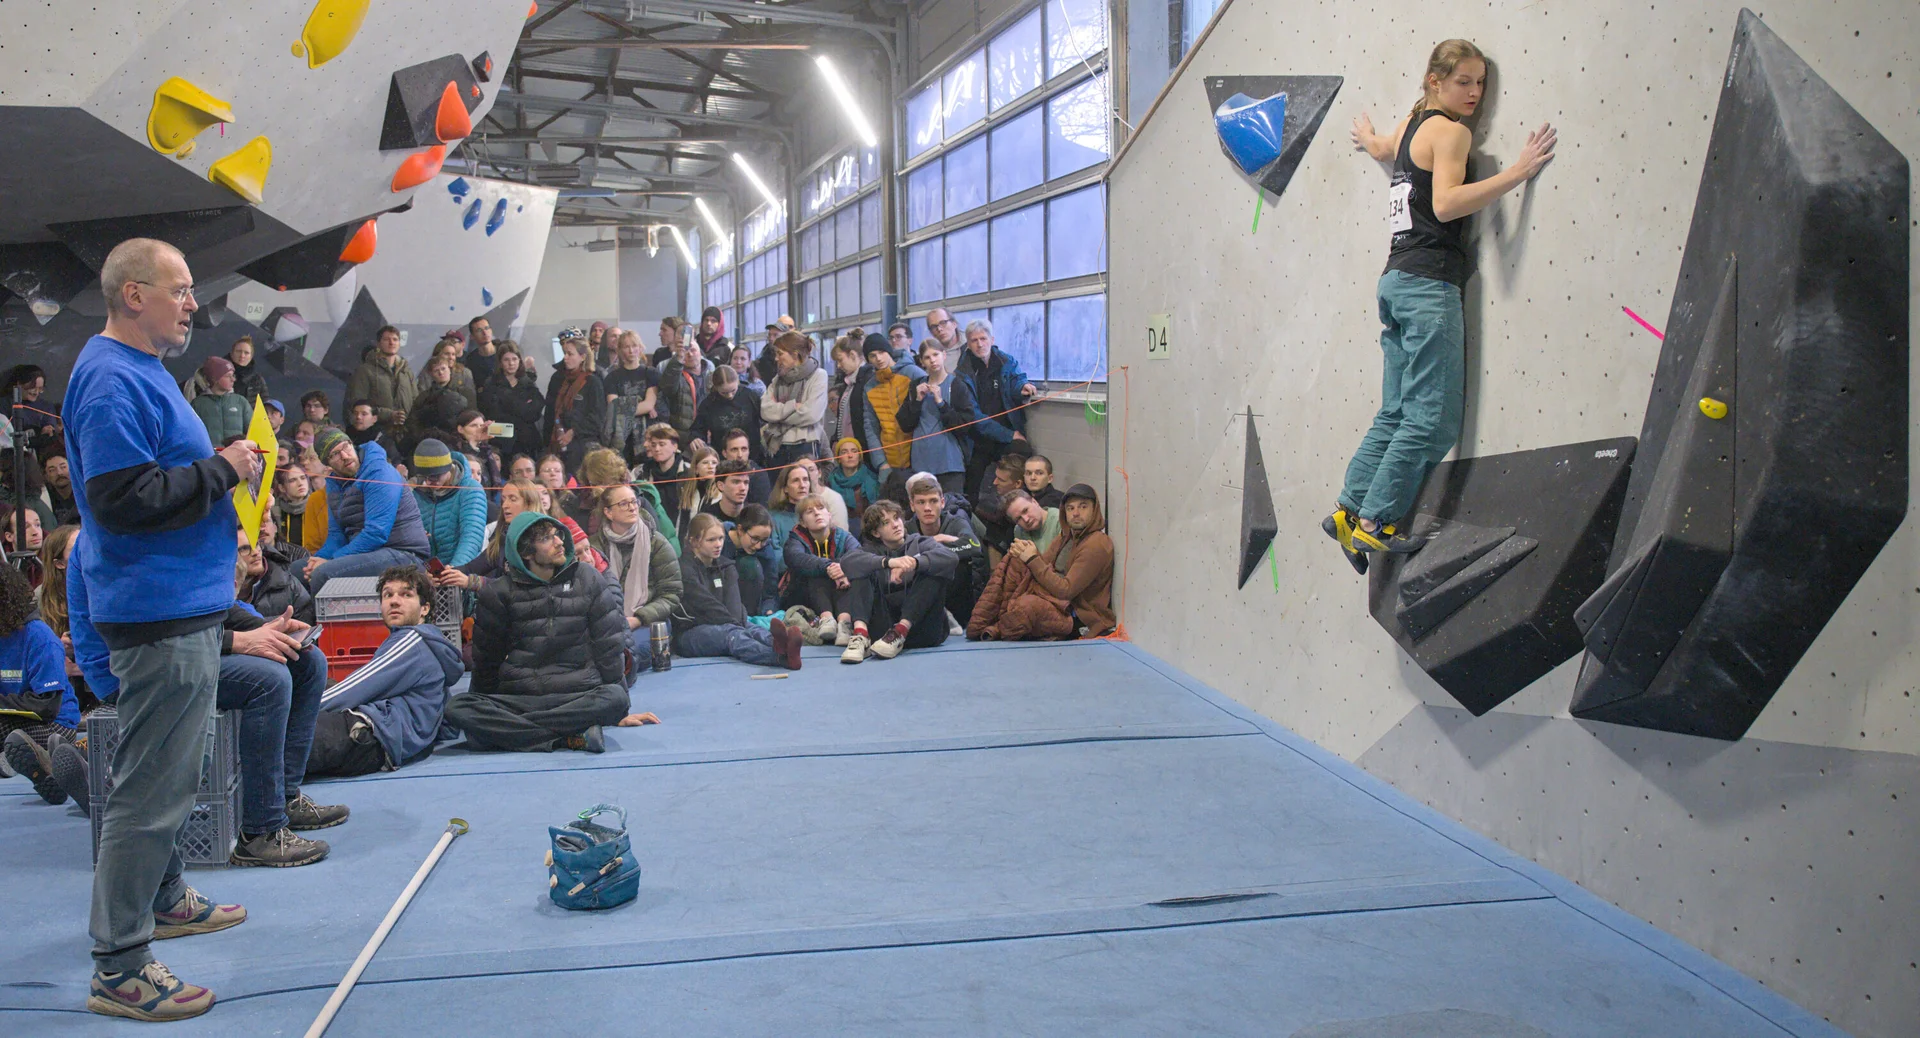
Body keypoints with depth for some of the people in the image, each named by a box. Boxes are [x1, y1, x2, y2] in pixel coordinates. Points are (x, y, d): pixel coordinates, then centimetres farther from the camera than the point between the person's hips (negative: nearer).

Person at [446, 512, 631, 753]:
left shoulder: (589, 580, 7)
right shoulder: (499, 591, 6)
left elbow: (611, 644, 8)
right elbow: (486, 656, 16)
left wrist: (618, 707, 5)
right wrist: (485, 709, 19)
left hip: (580, 697, -1)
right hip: (517, 698, 1)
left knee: (614, 698, -34)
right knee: (457, 708, -27)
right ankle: (569, 738, -34)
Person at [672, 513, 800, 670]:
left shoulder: (726, 567, 16)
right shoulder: (684, 568, -4)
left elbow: (733, 603, -2)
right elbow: (707, 604, -15)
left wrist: (736, 624, -23)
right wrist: (735, 625, -22)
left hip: (723, 627, 6)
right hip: (689, 633, -6)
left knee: (754, 629, -27)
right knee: (730, 633, -36)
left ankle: (778, 643, -69)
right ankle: (782, 657, -70)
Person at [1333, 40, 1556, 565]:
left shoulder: (1409, 126, 19)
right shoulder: (1450, 131, -6)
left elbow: (1378, 147, 44)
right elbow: (1446, 203, -21)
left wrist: (1367, 134, 67)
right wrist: (1517, 171, -22)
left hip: (1397, 281, 9)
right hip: (1429, 285, -9)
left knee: (1397, 413, 12)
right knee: (1432, 418, -7)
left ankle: (1349, 510, 11)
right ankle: (1376, 521, -5)